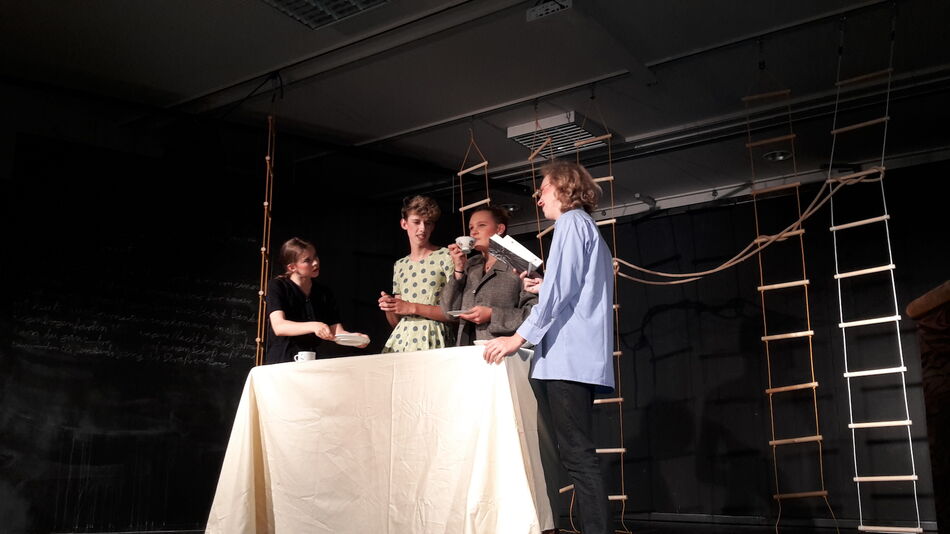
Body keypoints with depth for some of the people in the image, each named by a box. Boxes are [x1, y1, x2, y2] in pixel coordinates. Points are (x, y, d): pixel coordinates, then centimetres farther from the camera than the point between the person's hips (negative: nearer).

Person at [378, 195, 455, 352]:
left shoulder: (446, 257, -1)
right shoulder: (399, 266, 17)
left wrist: (413, 308, -12)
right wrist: (389, 307, -2)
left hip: (430, 340, -5)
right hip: (399, 339, 5)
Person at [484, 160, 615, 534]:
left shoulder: (571, 221, -2)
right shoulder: (588, 227, 26)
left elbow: (559, 289, -14)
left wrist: (519, 338, -15)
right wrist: (543, 289, 25)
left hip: (568, 355, -10)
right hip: (582, 358, 10)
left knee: (577, 454, -12)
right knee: (578, 453, 9)